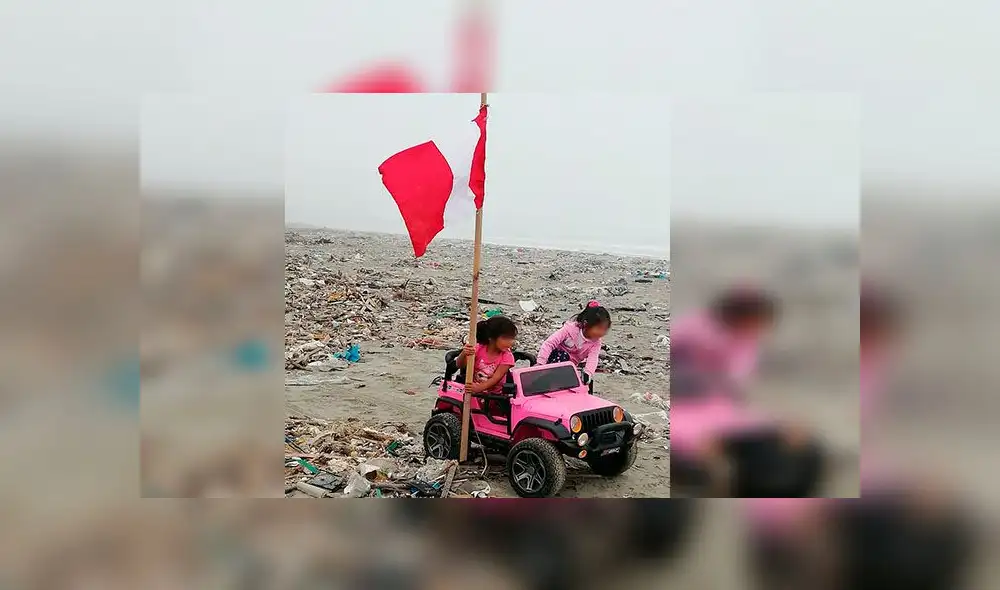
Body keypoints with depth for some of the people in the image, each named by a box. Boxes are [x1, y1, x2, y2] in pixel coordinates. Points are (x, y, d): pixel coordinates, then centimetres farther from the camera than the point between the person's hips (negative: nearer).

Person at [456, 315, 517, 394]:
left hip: (494, 394, -1)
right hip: (473, 389, 1)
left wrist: (479, 387, -35)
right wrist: (463, 354, -32)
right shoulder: (479, 349, -7)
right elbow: (460, 364, -9)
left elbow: (496, 378, -19)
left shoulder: (507, 357, -12)